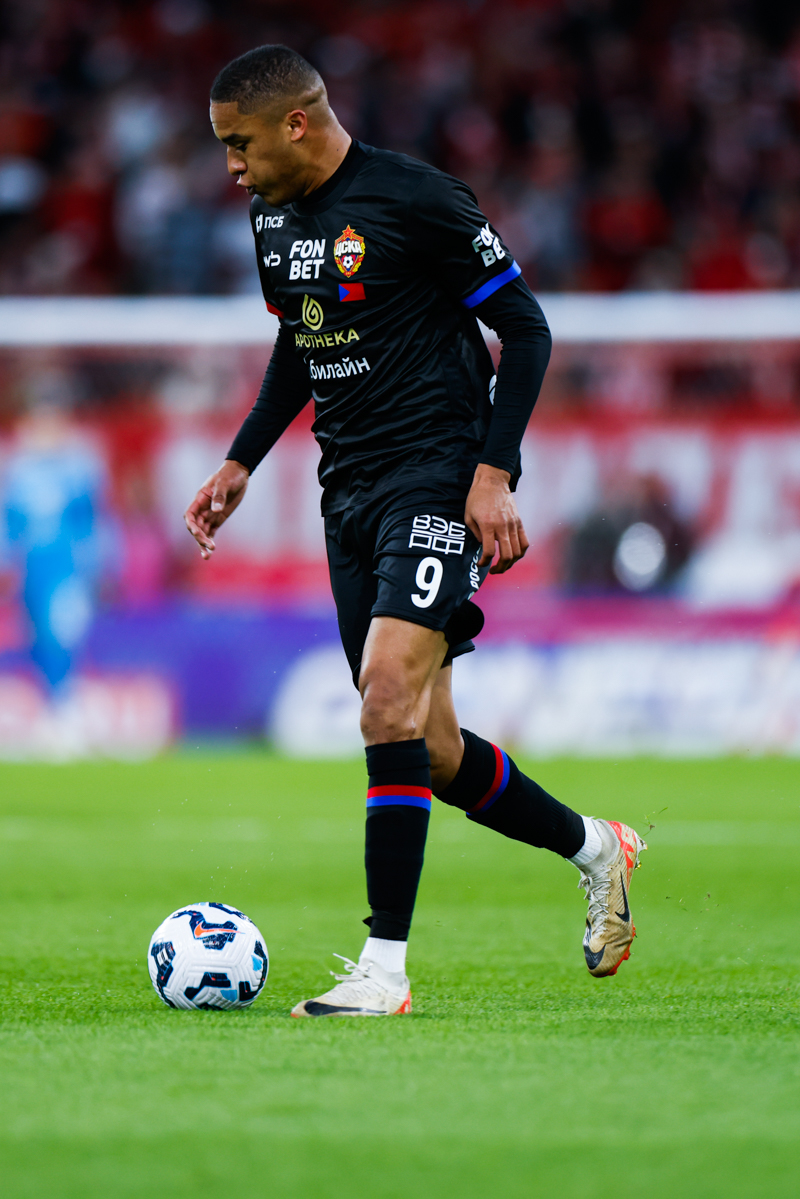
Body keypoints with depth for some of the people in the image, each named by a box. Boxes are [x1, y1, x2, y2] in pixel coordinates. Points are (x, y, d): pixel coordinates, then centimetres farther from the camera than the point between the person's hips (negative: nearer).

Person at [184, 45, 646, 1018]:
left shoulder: (417, 201, -13)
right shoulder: (273, 218, 10)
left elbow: (526, 329, -10)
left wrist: (494, 471, -17)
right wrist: (241, 462, 18)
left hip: (439, 477, -8)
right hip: (348, 490, 8)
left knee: (389, 705, -21)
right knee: (429, 753, 8)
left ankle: (384, 970, -19)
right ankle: (594, 849, 31)